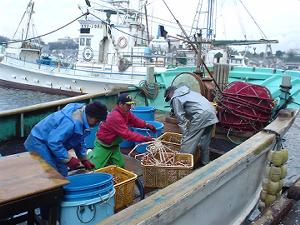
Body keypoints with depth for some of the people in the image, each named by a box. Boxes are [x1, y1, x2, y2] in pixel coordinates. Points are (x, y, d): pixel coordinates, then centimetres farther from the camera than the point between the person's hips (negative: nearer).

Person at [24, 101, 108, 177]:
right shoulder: (71, 123, -35)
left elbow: (79, 141, 10)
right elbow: (54, 142, -35)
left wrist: (84, 159, 12)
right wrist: (68, 159, -27)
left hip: (50, 140, 10)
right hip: (39, 143, -10)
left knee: (62, 173, 11)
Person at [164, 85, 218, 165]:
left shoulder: (176, 98, 5)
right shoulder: (188, 92, 30)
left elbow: (180, 118, -1)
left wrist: (185, 134, 0)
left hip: (201, 115, -9)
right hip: (211, 112, 9)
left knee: (188, 141, -3)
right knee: (205, 141, 21)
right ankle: (205, 162, 31)